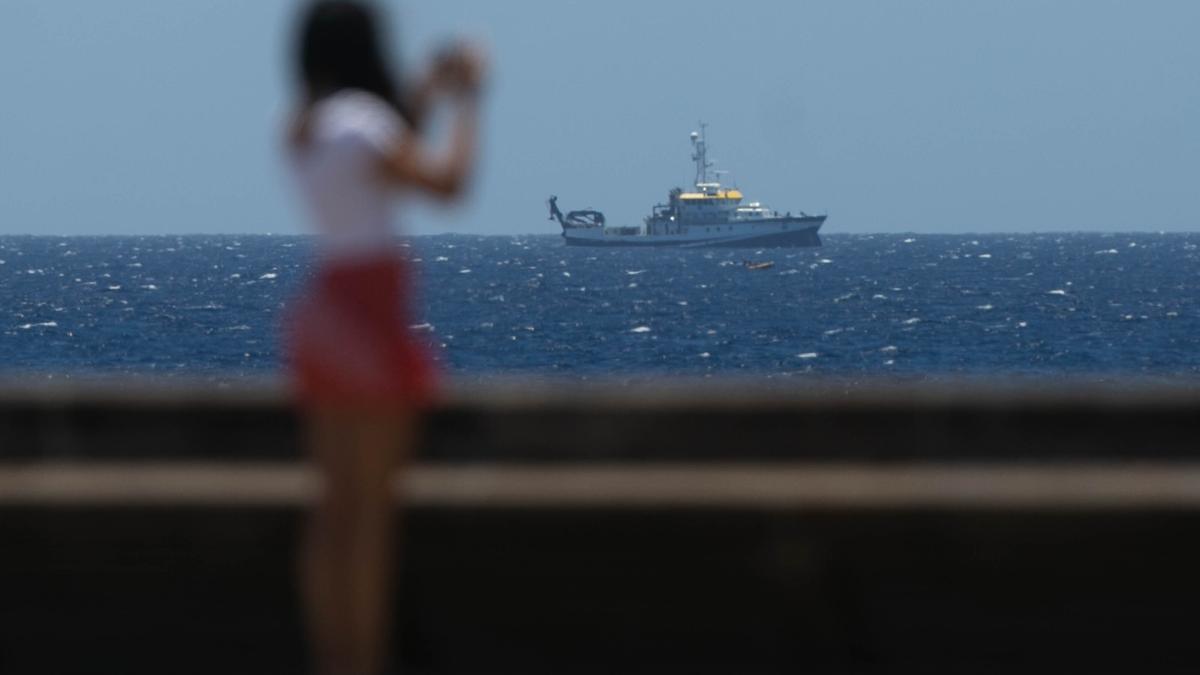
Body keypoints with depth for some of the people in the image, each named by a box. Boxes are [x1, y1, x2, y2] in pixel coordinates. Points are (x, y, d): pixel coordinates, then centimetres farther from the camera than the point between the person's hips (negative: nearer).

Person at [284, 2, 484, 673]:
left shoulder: (303, 126, 10)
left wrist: (426, 95, 19)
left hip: (329, 308, 9)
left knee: (337, 504, 11)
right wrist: (469, 102, -4)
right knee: (373, 507, -5)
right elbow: (448, 181, -16)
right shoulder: (361, 122, -16)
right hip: (371, 316, -9)